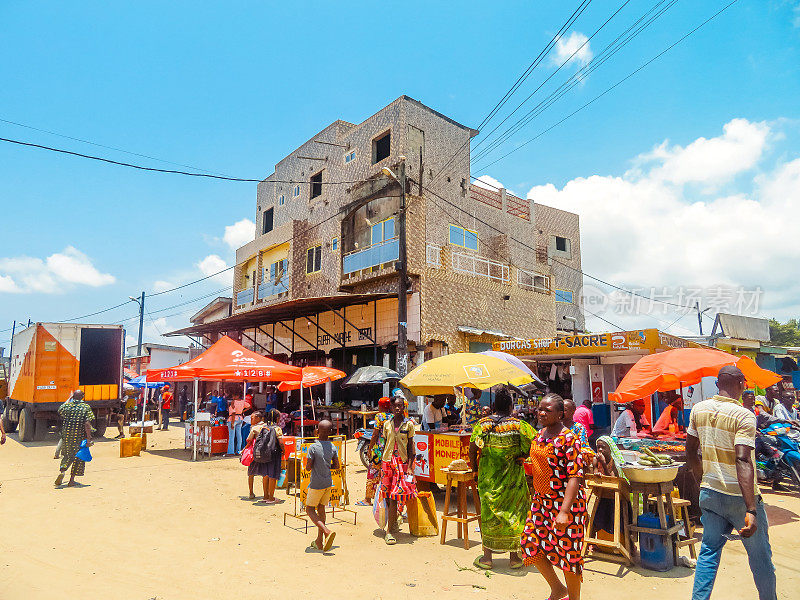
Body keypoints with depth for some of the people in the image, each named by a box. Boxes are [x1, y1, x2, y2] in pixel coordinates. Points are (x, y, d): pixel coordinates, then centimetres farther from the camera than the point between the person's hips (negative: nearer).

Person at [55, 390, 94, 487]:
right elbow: (87, 424, -16)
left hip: (66, 436, 3)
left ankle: (62, 471, -3)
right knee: (78, 457, 9)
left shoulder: (67, 406, 0)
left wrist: (69, 398, 35)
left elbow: (60, 410, 27)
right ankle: (72, 479, 9)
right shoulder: (86, 408, -9)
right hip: (80, 437, -3)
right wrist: (88, 439, -14)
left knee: (66, 455, 20)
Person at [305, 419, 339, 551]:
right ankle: (319, 541, 17)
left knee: (310, 509, 7)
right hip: (328, 483, 6)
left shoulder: (313, 448, -17)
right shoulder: (333, 447, -1)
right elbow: (336, 466, 6)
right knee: (321, 508, 15)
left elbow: (308, 467, -14)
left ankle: (327, 532, -13)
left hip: (316, 484, -5)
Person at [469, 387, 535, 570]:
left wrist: (474, 468, 6)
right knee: (513, 511, 12)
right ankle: (514, 556, 20)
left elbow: (473, 449, -8)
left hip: (488, 476, 1)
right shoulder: (518, 425, -8)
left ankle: (487, 556, 17)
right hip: (513, 478, -1)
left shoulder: (482, 424, -5)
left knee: (488, 512, 11)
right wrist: (523, 456, 4)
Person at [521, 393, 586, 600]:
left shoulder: (568, 439, -18)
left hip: (565, 502, -8)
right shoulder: (540, 434, 6)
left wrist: (564, 511, -30)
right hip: (541, 499, 8)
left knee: (567, 551, 5)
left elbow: (575, 476, -24)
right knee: (531, 545, 10)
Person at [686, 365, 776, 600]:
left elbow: (691, 451, 9)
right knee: (760, 555, 15)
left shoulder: (698, 410, 1)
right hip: (740, 497, -5)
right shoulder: (744, 416, -17)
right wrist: (751, 510, -28)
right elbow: (743, 461, -25)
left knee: (709, 551, 12)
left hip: (709, 493, 5)